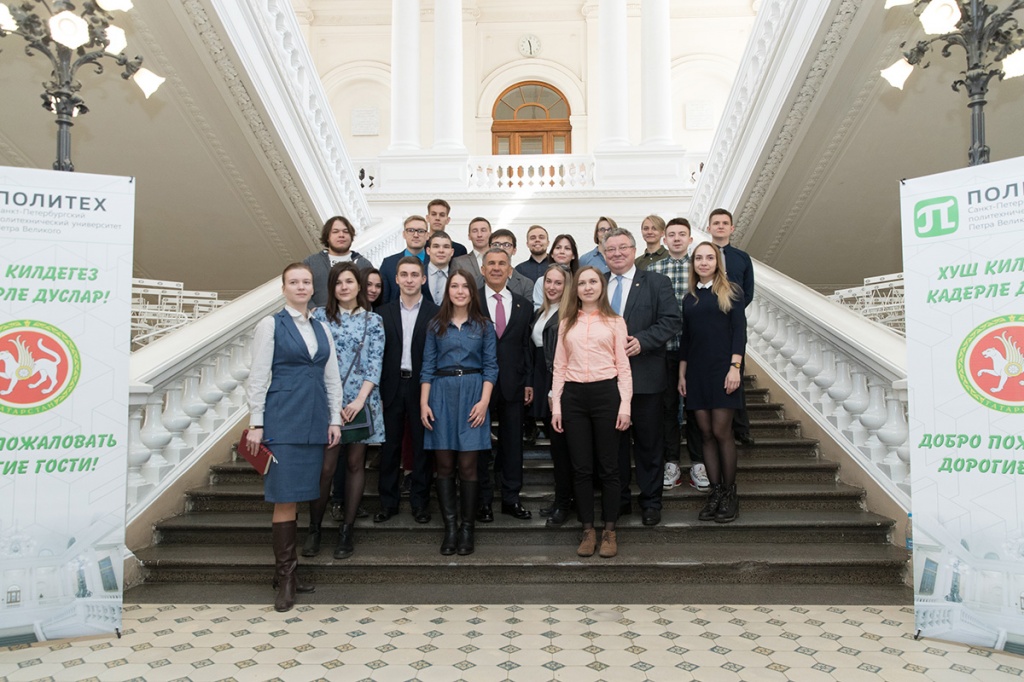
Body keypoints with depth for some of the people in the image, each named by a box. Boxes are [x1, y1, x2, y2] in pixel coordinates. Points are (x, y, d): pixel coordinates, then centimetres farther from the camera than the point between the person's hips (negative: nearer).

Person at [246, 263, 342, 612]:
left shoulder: (321, 329, 15)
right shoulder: (271, 325, 2)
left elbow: (332, 377, 16)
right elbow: (258, 376, -2)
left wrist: (335, 419, 9)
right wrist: (256, 423, -7)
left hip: (315, 421, 5)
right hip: (283, 419, -5)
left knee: (303, 493, 6)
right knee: (285, 498, -6)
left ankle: (289, 567, 15)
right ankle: (286, 577, 2)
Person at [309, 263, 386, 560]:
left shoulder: (373, 321, 8)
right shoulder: (320, 316, 6)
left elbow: (375, 363, 1)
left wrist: (360, 399, -11)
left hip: (360, 401, 1)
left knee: (355, 463, 5)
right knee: (326, 465, -6)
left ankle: (347, 530, 14)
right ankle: (314, 529, 9)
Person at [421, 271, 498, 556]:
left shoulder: (483, 326, 6)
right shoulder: (436, 325, 9)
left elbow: (490, 366, 3)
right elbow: (427, 366, 7)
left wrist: (484, 401, -9)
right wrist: (424, 403, -2)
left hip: (472, 395, -1)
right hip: (442, 393, 1)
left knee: (467, 465, -2)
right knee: (444, 465, 2)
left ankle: (467, 528, 9)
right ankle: (449, 529, 9)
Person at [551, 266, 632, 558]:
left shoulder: (614, 322, 7)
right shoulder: (567, 323, 12)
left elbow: (623, 366, 3)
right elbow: (559, 367, 10)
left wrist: (625, 405, -6)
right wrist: (555, 404, 2)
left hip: (606, 393, -2)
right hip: (574, 395, 2)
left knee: (608, 467, 3)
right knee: (581, 468, 5)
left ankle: (609, 531, 15)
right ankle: (588, 531, 16)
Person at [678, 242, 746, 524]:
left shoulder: (730, 292, 1)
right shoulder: (689, 298, 13)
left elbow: (739, 331, -4)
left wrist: (735, 367, -14)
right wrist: (681, 374, 10)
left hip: (722, 370, -4)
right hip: (696, 372, 4)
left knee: (721, 432, -6)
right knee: (706, 433, 4)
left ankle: (729, 493, 7)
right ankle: (715, 492, 11)